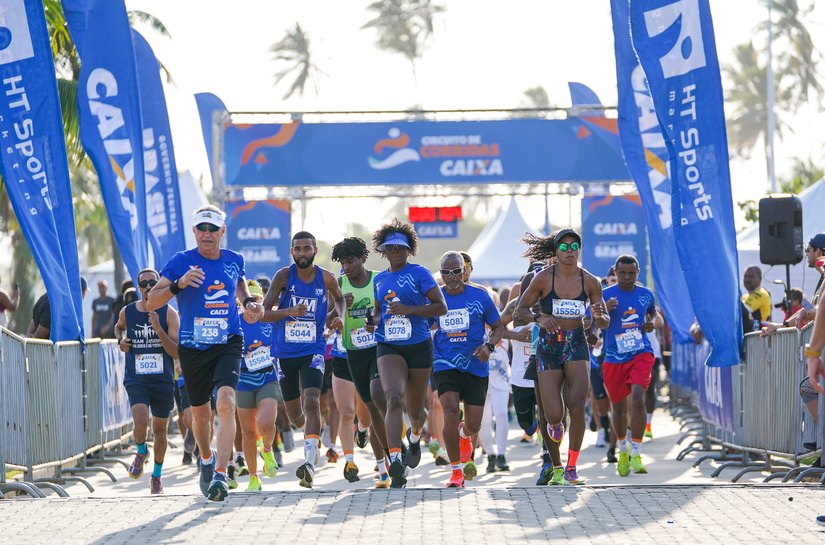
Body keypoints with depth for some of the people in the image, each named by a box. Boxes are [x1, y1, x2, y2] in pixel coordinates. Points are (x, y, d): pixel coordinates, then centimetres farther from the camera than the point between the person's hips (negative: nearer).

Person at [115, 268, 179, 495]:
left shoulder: (169, 314, -7)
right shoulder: (127, 312, 1)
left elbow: (176, 352, -14)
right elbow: (119, 327, 27)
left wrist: (158, 329, -25)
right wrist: (120, 340, 5)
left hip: (163, 380, 0)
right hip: (136, 379, 0)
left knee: (160, 429, 10)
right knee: (141, 421, -23)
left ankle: (157, 476, 29)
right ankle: (141, 452, 11)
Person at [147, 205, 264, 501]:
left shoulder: (234, 260, 3)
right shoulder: (181, 262, -7)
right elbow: (151, 302, -10)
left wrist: (249, 303, 7)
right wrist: (178, 285, -25)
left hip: (228, 344, 0)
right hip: (193, 347, 0)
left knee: (226, 402, -22)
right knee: (200, 412, 14)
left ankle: (220, 475, -25)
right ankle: (206, 460, 44)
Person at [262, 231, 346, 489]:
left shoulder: (326, 278, -2)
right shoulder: (284, 276, -7)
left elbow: (338, 298, 22)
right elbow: (263, 312, -13)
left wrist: (341, 318, 2)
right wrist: (290, 311, -30)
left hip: (313, 352, -1)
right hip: (285, 353, 1)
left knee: (311, 402, -24)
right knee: (294, 414, 14)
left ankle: (310, 462, -32)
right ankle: (312, 431, 51)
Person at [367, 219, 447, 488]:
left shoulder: (419, 274, -3)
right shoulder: (380, 279, 13)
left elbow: (441, 306, -9)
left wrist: (409, 310, -20)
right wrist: (374, 319, 6)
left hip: (419, 347, -2)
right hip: (389, 347, 2)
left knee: (415, 409, 10)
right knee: (394, 397, -24)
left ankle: (415, 435, 49)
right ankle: (395, 460, -35)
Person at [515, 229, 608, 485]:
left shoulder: (590, 282, -1)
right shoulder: (544, 278, -6)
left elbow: (604, 323, 6)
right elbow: (520, 309, 0)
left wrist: (599, 316, -18)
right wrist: (538, 318, -21)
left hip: (577, 345, 1)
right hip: (548, 346, -1)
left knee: (577, 406, -16)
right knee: (554, 414, -7)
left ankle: (571, 467, -3)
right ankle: (555, 424, 35)